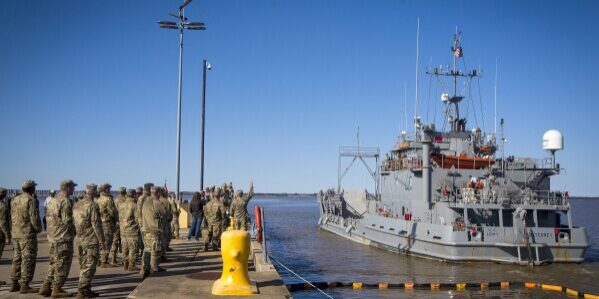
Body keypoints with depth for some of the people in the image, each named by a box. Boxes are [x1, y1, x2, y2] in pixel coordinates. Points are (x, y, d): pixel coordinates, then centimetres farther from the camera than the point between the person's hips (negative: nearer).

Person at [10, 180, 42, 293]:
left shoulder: (14, 200, 10)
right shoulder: (31, 200, -14)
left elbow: (12, 217, 14)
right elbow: (34, 217, -17)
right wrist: (38, 228, -2)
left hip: (15, 234, 8)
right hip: (28, 234, -8)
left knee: (17, 259, 15)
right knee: (28, 260, -3)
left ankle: (14, 284, 19)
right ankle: (24, 286, -3)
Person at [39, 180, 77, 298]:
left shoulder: (52, 200, 12)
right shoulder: (65, 201, -16)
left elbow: (48, 217, 15)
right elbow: (67, 220, -19)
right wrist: (74, 230, -2)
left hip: (52, 237, 9)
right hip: (63, 237, -9)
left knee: (54, 263, 17)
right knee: (62, 264, 0)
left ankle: (46, 287, 19)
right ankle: (57, 290, 4)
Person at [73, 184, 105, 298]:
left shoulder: (77, 205, 7)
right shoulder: (93, 206, -16)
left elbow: (74, 222, 12)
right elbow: (96, 225, -17)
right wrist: (102, 241, -11)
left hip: (80, 240, 8)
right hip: (91, 241, -8)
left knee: (83, 266, 14)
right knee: (89, 267, -3)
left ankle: (86, 289, 21)